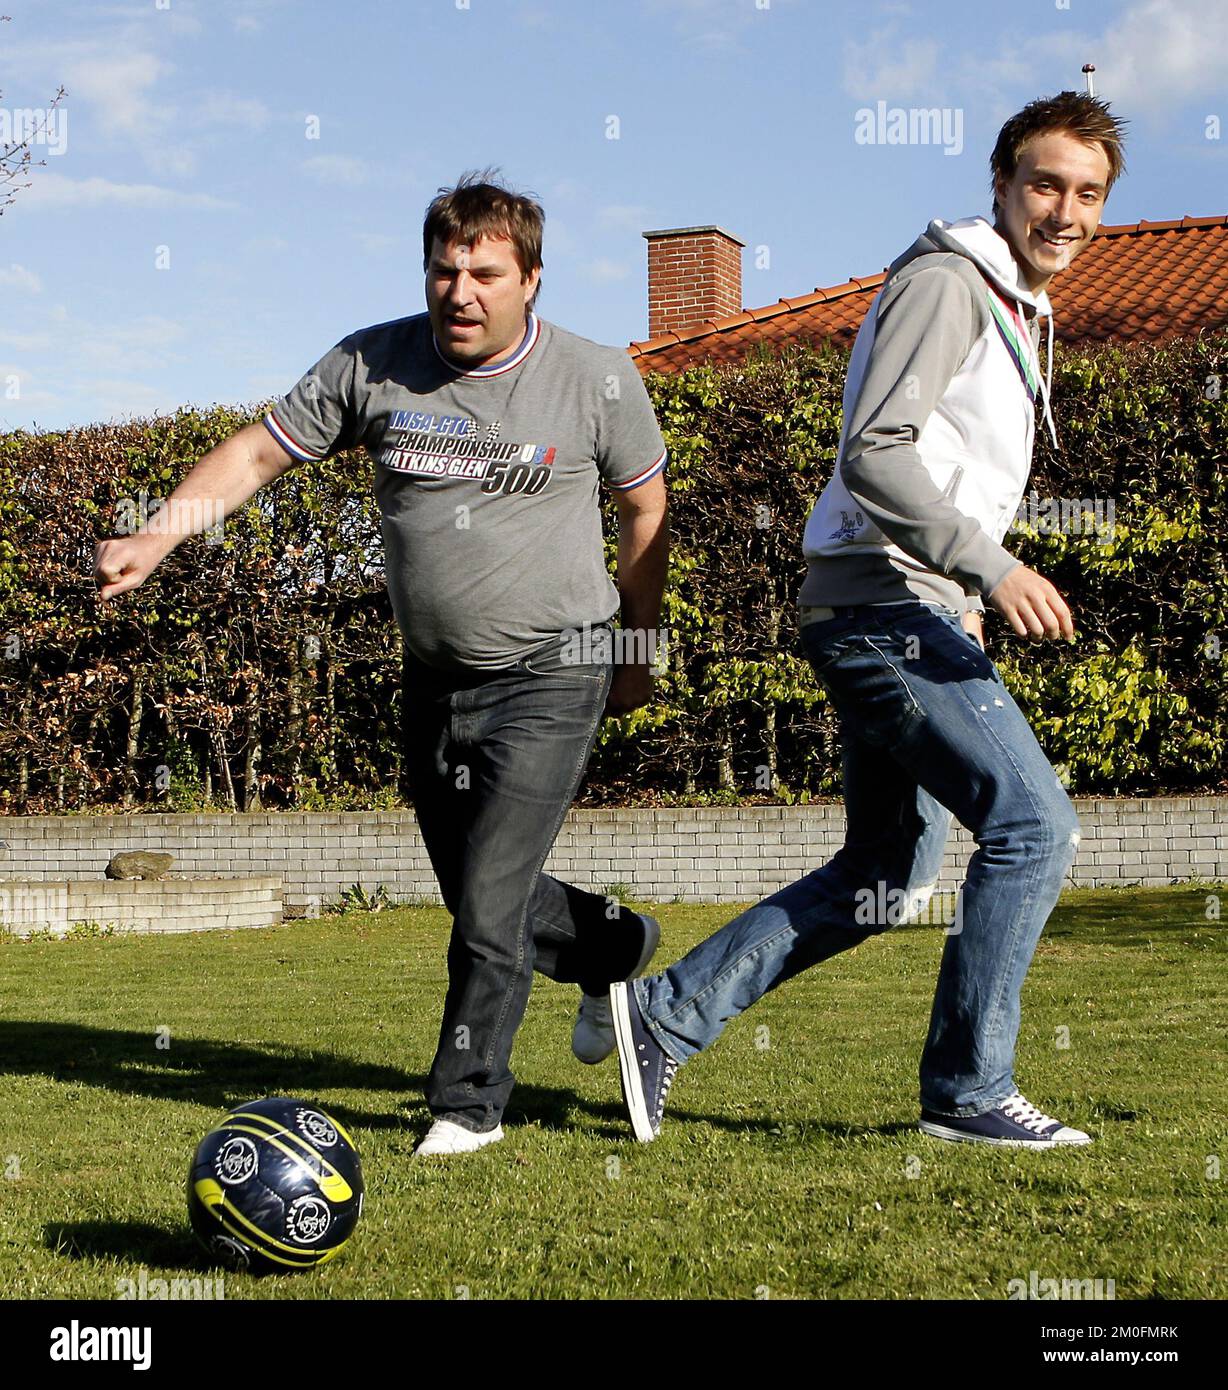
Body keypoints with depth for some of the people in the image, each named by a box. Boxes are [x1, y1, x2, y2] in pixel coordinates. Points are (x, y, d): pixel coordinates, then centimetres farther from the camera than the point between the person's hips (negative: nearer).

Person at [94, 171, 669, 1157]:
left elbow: (645, 510, 4)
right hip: (436, 678, 5)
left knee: (490, 905, -10)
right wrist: (157, 538, -13)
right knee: (478, 900, 15)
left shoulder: (597, 380, -9)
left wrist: (638, 654, 8)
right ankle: (613, 947, 45)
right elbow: (258, 452, 0)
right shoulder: (373, 364, -4)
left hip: (552, 676, -4)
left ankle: (469, 1102, 7)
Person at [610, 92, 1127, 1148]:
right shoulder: (945, 281, -9)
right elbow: (873, 454, -19)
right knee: (1034, 824, -12)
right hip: (885, 607, -10)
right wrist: (991, 566, -25)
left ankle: (667, 1014, 15)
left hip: (912, 616, 10)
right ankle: (970, 1093, -2)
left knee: (888, 878, 11)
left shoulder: (1018, 309, 22)